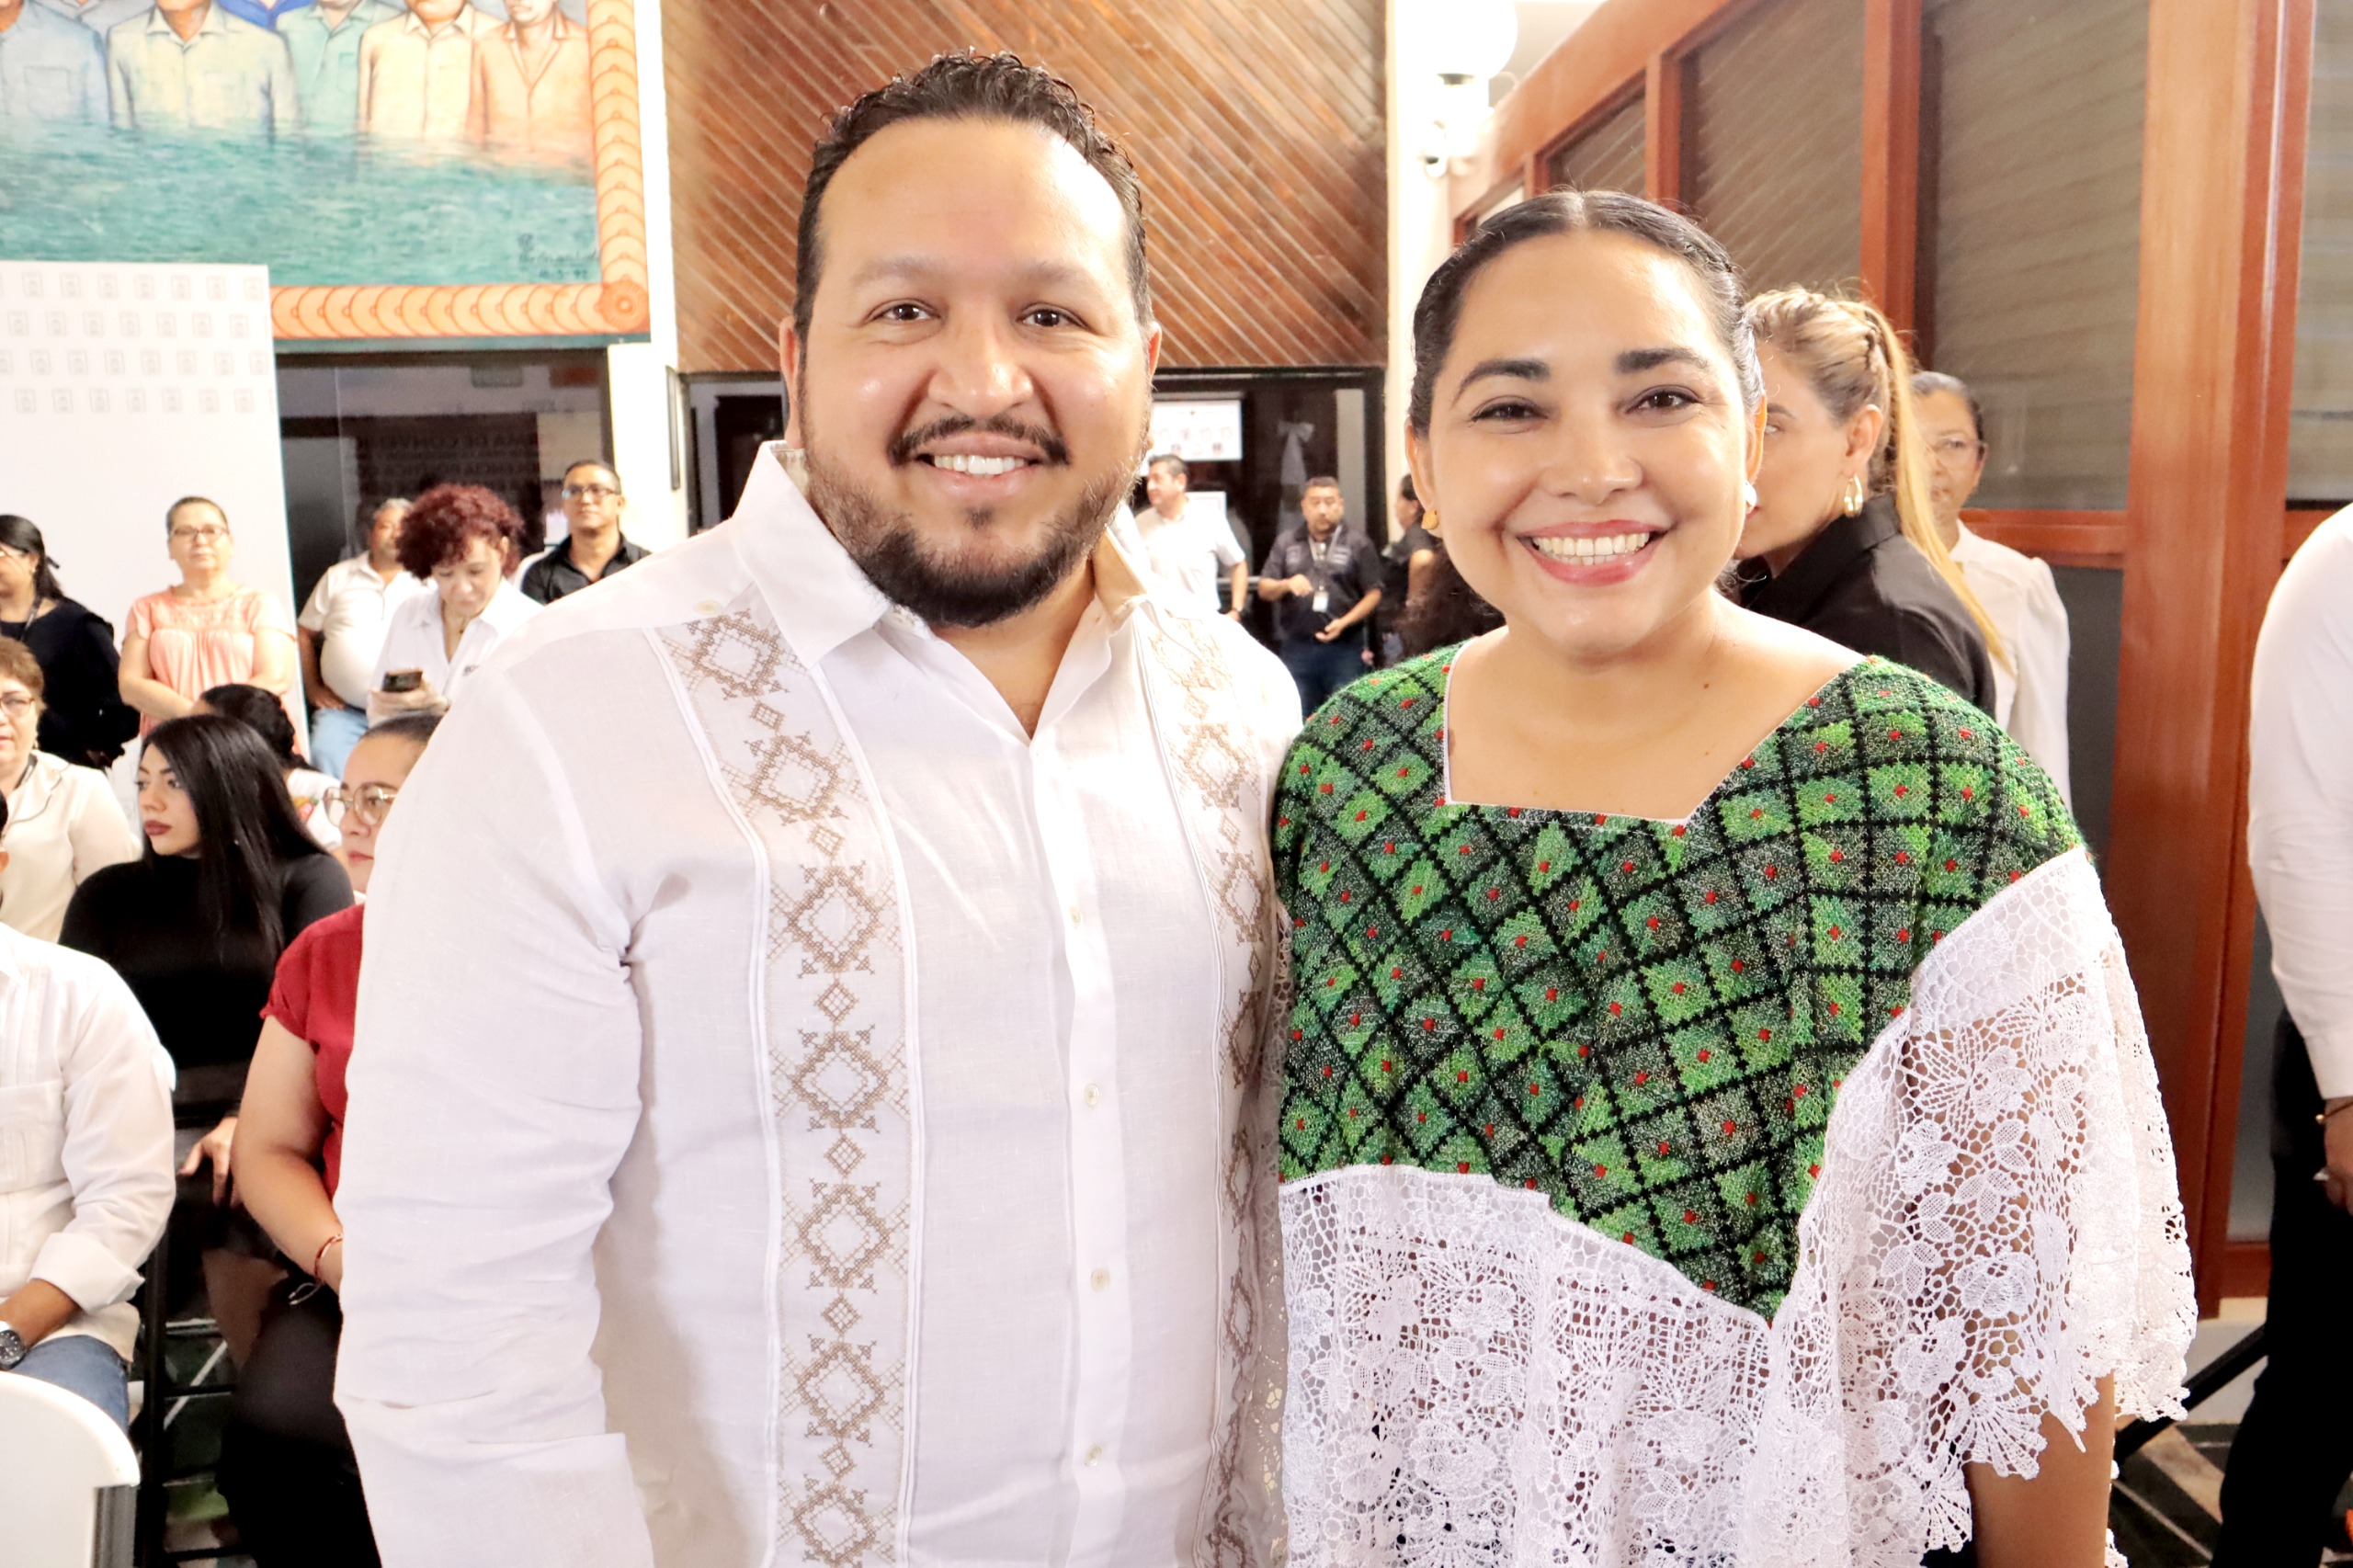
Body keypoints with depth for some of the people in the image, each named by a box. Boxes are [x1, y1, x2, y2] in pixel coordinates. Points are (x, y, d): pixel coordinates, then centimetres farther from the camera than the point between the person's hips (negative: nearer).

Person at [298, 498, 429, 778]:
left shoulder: (431, 583, 13)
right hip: (343, 710, 2)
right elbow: (304, 634, 21)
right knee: (325, 752, -26)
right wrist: (313, 687, 10)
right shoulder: (338, 577, 18)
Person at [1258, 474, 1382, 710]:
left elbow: (1373, 593, 0)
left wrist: (1344, 623, -13)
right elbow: (1264, 589, 9)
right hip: (1296, 647, 3)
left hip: (1344, 648, -2)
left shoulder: (1358, 544, 4)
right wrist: (1287, 584, -13)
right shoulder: (1286, 544, 12)